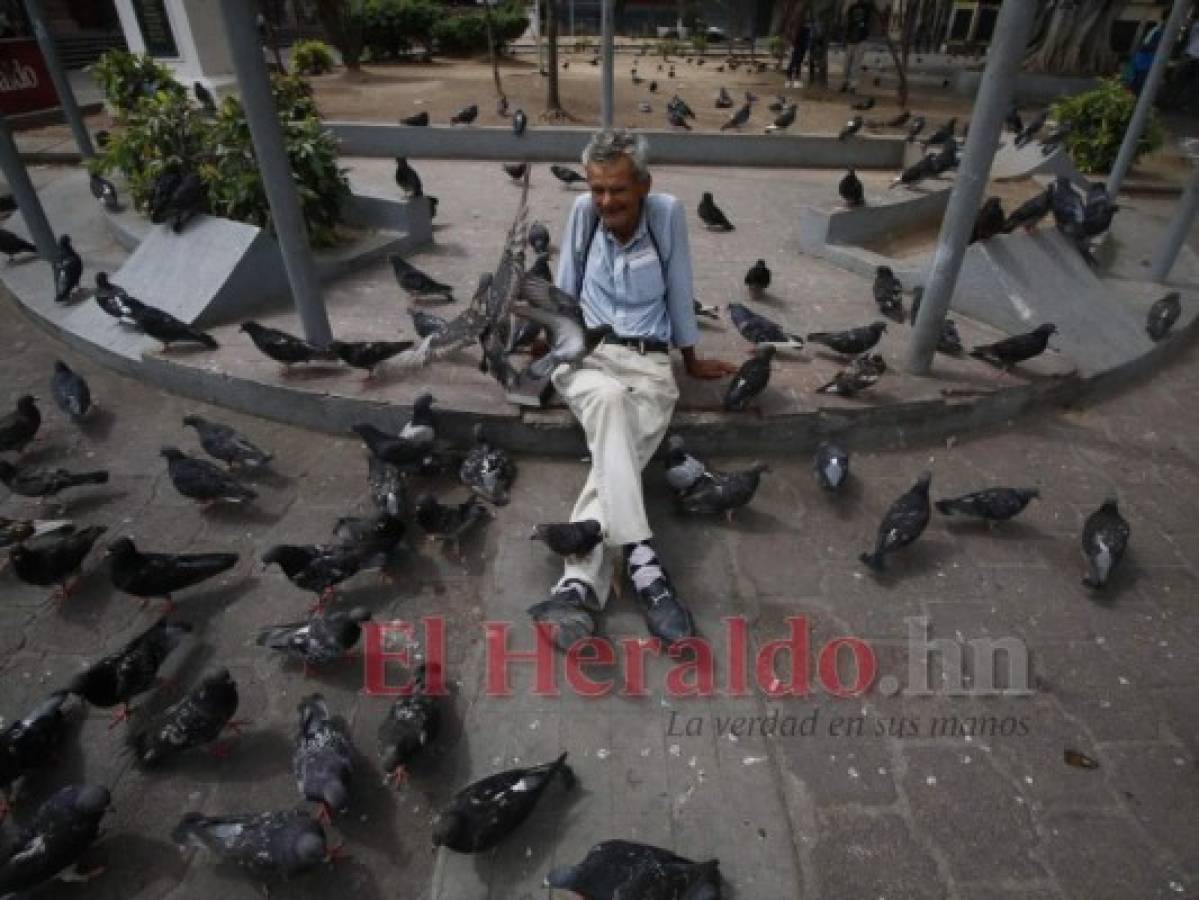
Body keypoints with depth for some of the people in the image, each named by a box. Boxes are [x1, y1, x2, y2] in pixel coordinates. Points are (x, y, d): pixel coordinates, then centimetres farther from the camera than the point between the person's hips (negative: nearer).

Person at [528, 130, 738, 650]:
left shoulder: (668, 212, 0)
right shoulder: (584, 211, 4)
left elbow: (678, 292, 7)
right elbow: (564, 291, 12)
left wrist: (692, 361, 15)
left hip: (650, 362, 0)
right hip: (584, 354, 0)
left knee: (619, 455, -30)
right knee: (610, 398, -38)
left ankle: (578, 587, -43)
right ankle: (642, 562, -47)